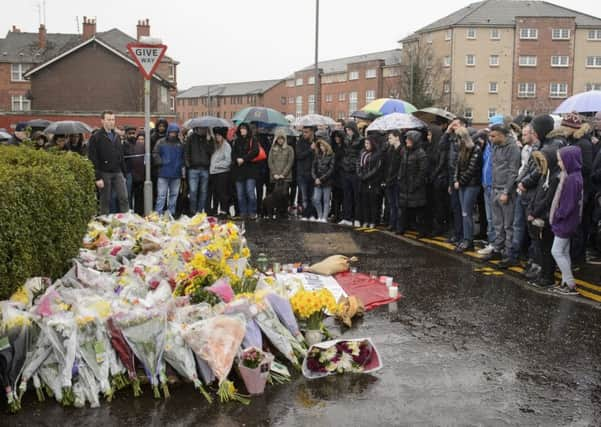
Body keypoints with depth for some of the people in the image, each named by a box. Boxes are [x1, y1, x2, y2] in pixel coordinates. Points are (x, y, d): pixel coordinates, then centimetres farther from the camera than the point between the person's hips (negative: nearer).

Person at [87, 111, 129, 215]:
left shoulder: (116, 136, 15)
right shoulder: (96, 137, -5)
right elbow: (93, 159, -10)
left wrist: (124, 174, 13)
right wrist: (98, 177, -16)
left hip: (117, 172, 5)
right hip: (104, 173, -5)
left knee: (123, 198, -2)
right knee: (105, 201, 2)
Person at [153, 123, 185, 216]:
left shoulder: (180, 144, 11)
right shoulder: (161, 142, 1)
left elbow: (183, 157, 17)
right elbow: (155, 154, -2)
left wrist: (183, 166, 7)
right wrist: (161, 162, -12)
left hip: (176, 174, 4)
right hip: (163, 174, -4)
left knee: (174, 194, 9)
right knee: (161, 195, -4)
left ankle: (171, 213, 17)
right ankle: (158, 213, -2)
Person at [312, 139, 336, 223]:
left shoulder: (331, 156, -2)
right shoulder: (317, 156, 11)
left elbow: (331, 169, -8)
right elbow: (313, 167, 8)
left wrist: (322, 179, -12)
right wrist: (315, 178, -6)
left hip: (327, 181, -4)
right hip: (317, 181, 4)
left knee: (326, 200, 1)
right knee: (316, 199, -3)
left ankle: (324, 218, 2)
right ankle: (320, 216, 10)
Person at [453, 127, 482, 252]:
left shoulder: (475, 150, -11)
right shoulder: (462, 150, 14)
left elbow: (471, 169, -15)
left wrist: (461, 181, -9)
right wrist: (456, 180, 2)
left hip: (471, 185, -8)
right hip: (462, 185, 8)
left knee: (467, 213, -8)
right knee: (464, 213, 8)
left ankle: (468, 241, -3)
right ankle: (467, 239, 12)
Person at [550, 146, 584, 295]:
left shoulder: (571, 179, -24)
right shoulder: (573, 176, 6)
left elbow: (569, 204, -24)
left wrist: (557, 216, -12)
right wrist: (558, 215, 8)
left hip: (565, 221, -9)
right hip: (566, 221, 9)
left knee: (557, 252, -2)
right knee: (564, 252, 14)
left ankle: (571, 284, 3)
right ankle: (566, 282, 21)